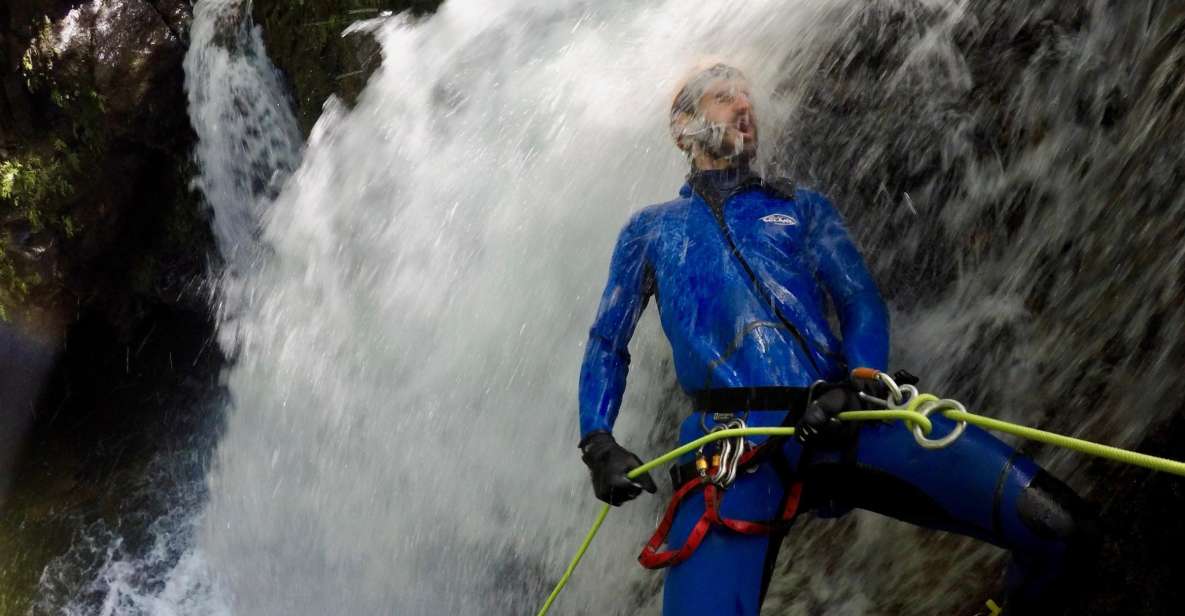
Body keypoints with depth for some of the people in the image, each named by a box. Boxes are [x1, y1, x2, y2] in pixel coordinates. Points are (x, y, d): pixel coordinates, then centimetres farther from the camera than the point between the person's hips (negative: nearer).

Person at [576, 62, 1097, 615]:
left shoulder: (802, 206, 26)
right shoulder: (649, 229, 24)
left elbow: (861, 302, 13)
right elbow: (607, 344, 24)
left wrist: (856, 382, -9)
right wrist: (598, 443, 7)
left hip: (842, 416, 2)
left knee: (1059, 528, -12)